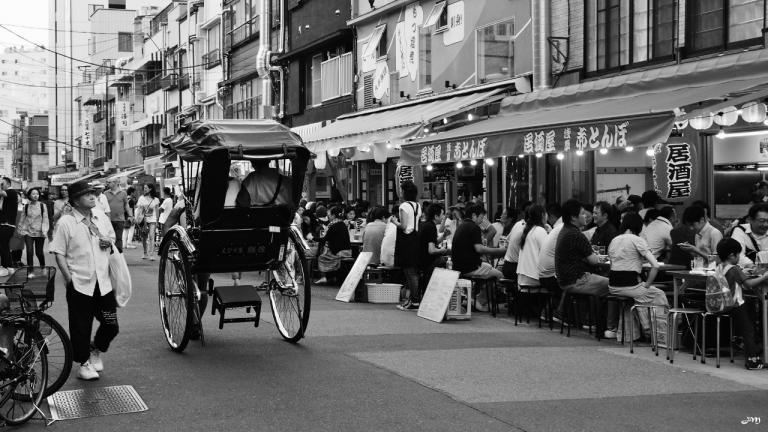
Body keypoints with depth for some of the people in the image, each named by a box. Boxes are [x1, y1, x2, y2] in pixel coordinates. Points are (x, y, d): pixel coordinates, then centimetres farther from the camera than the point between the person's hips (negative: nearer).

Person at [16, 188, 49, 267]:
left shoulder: (42, 206, -1)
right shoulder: (26, 206, 3)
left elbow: (45, 219, -2)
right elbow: (22, 219, 10)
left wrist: (44, 230, -11)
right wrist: (20, 230, 9)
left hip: (39, 233, -1)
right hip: (28, 232, 1)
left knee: (39, 252, 6)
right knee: (29, 251, -9)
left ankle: (43, 267, 30)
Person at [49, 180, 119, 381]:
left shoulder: (101, 217, 8)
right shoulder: (66, 222, -8)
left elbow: (112, 236, 24)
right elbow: (59, 252, -7)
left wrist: (109, 242, 0)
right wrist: (68, 277, -13)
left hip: (104, 283, 4)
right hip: (79, 284, -4)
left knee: (111, 325, 4)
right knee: (81, 327, 4)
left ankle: (96, 349, 31)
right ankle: (84, 363, 20)